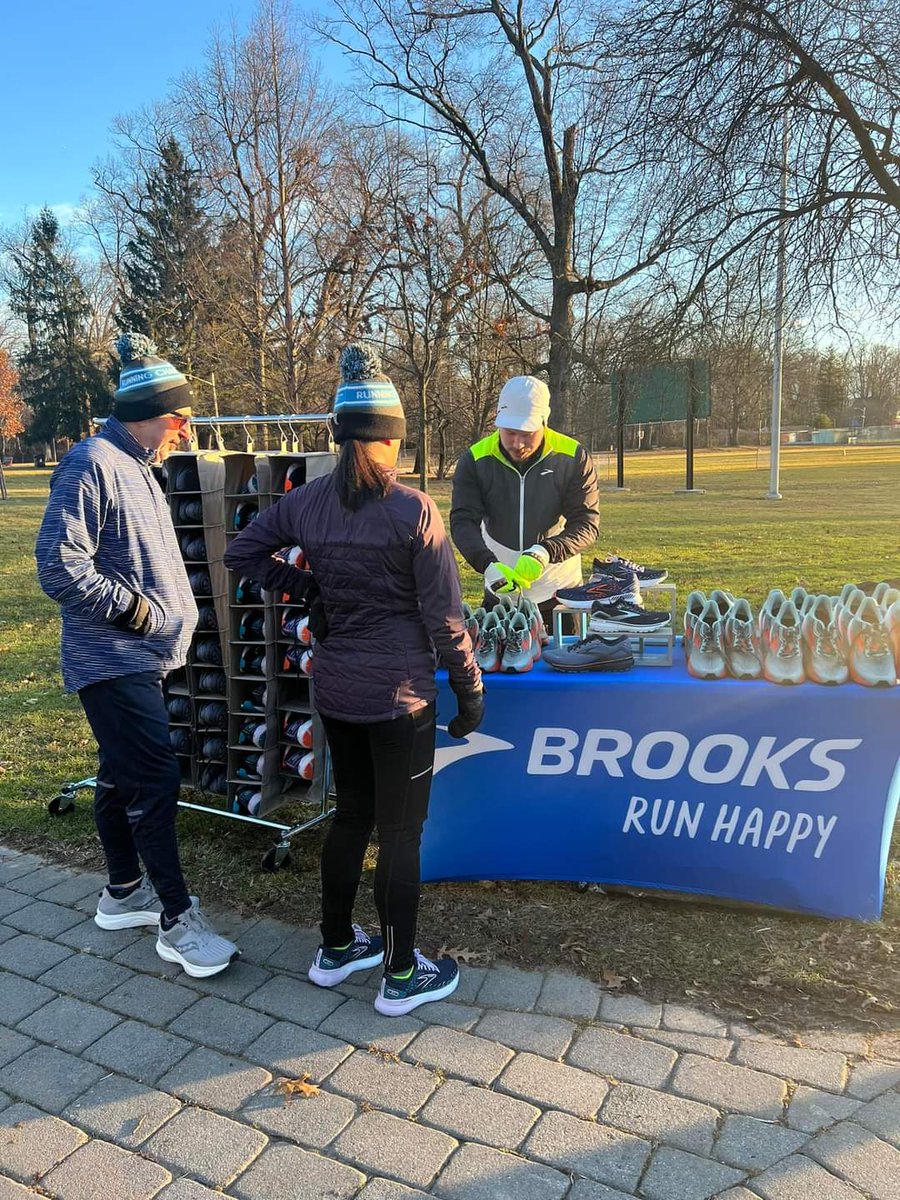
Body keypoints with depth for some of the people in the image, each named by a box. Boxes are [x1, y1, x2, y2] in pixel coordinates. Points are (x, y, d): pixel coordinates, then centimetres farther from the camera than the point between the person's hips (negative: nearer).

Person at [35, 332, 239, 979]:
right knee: (156, 781, -7)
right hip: (113, 661, -10)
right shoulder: (91, 465, -17)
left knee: (122, 776, 18)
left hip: (139, 658, 10)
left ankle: (123, 892, 32)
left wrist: (168, 613, 14)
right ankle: (177, 921, 4)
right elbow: (60, 566, -22)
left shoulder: (134, 467, 14)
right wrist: (130, 608, -16)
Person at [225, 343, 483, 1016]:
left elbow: (243, 553, 12)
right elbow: (444, 618, -13)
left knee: (351, 815, 21)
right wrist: (471, 692, -3)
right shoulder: (414, 511, -16)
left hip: (335, 687, 6)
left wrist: (299, 586, 8)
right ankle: (400, 977, 22)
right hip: (400, 692, -6)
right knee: (401, 831, 7)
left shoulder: (305, 502, 0)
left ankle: (336, 949, 36)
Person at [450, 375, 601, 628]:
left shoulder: (573, 458, -10)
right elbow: (463, 521, -12)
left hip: (560, 591, 0)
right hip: (499, 592, 1)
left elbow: (588, 524, -13)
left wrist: (546, 551, -31)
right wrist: (487, 564, -31)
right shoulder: (475, 460, -7)